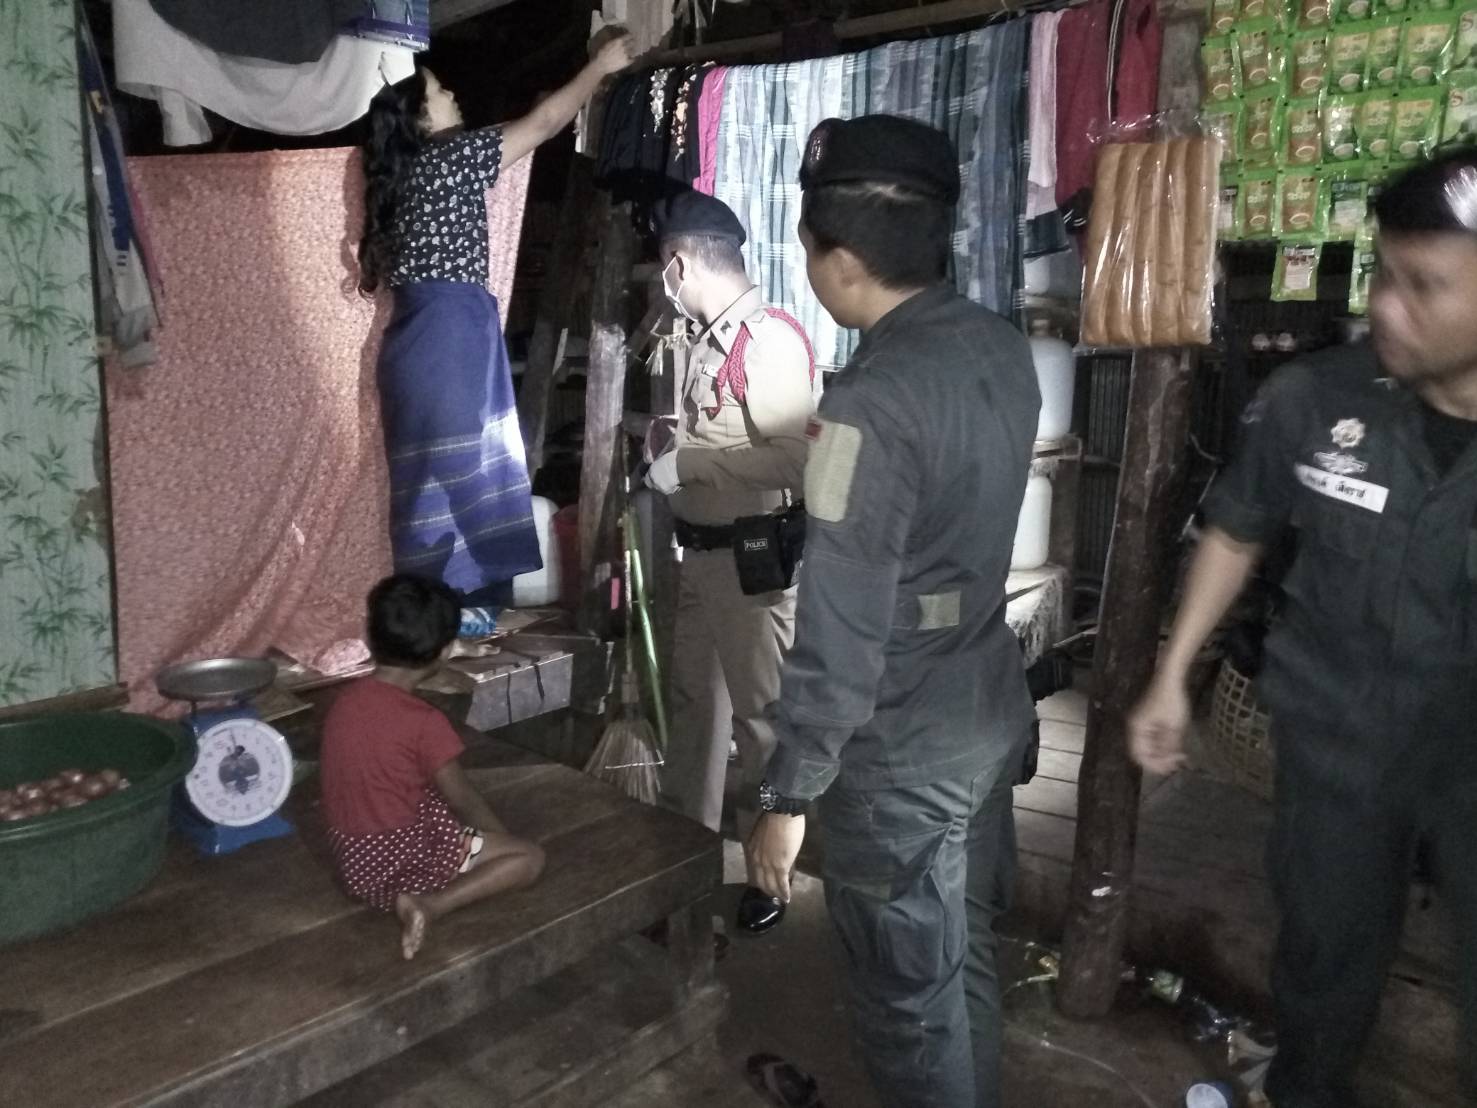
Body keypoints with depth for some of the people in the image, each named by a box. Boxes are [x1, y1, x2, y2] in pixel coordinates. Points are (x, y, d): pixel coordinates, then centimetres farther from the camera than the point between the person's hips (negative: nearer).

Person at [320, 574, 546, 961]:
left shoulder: (344, 703, 0)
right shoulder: (425, 722, -21)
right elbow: (465, 802, -9)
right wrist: (502, 839, 11)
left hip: (353, 863, 8)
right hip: (399, 861, -8)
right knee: (529, 858, -3)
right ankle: (428, 904, -16)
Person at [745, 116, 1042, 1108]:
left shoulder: (870, 404, -27)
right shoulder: (1004, 349, -1)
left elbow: (841, 633, -24)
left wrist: (788, 795, -13)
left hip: (901, 746, -8)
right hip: (992, 703, 8)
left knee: (911, 992, 13)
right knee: (966, 956, 26)